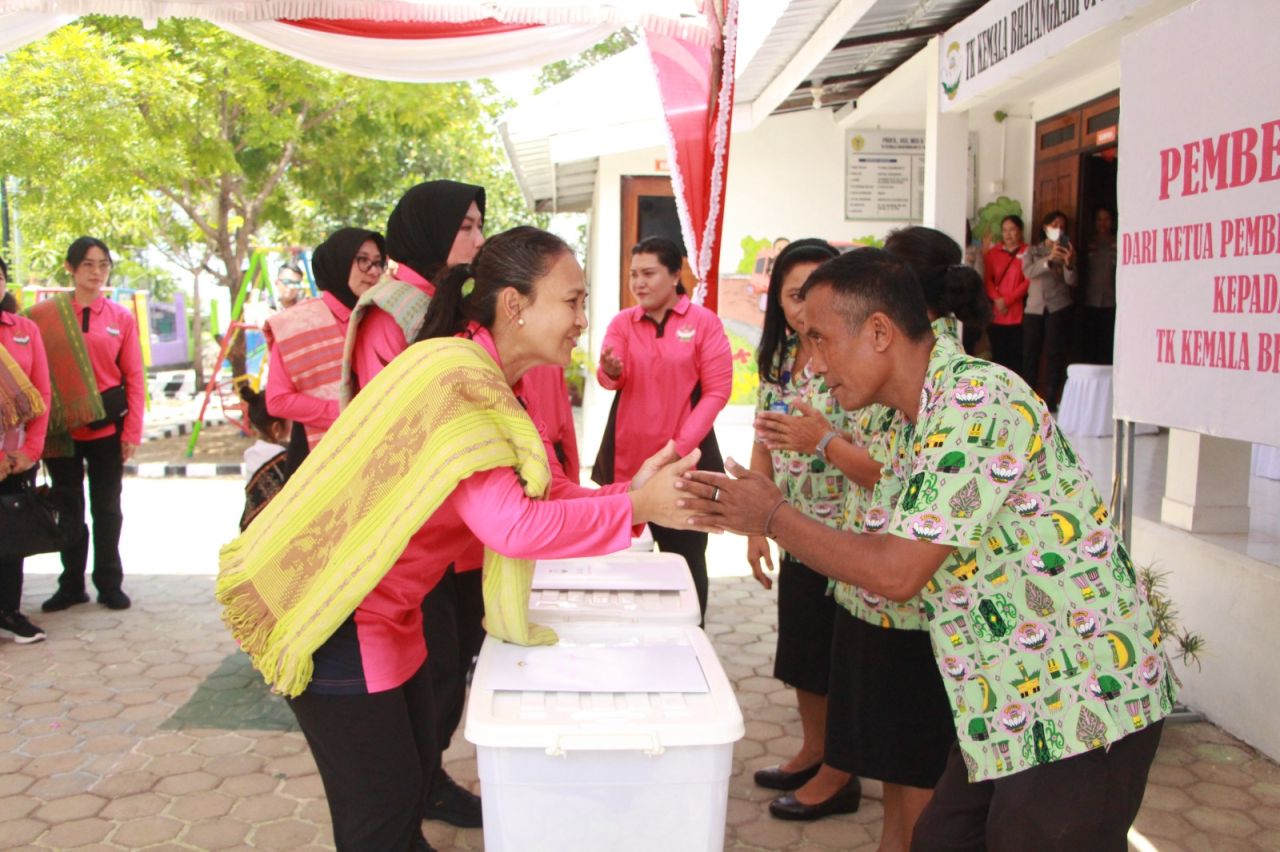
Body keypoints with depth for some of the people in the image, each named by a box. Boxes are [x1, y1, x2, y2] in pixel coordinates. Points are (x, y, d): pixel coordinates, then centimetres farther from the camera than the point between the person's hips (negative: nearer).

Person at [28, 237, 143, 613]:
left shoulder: (121, 317, 1)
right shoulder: (43, 314, -1)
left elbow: (134, 378, 0)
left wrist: (132, 430, -5)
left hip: (107, 427, 0)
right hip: (59, 428, 0)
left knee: (106, 508, 9)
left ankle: (110, 584, 21)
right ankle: (71, 585, 23)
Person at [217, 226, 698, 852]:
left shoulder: (485, 378, 7)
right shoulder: (454, 376, -25)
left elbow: (541, 491, 5)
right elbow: (511, 525, -31)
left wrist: (632, 491, -9)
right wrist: (636, 507, -24)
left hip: (384, 610, 10)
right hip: (331, 614, -10)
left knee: (418, 769, 20)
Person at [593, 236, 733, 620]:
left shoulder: (704, 322, -1)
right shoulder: (622, 322, 7)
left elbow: (717, 391, -5)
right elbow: (608, 378, -6)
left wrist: (679, 447, -12)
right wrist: (609, 370, -31)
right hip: (627, 459, 3)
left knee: (685, 557, 3)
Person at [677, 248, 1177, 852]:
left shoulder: (979, 404, -23)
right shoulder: (917, 419, 8)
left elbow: (896, 573, -25)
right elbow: (894, 548, 8)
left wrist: (772, 518, -13)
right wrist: (752, 514, 2)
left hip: (1082, 706, -9)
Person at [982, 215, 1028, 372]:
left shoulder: (1028, 252, 1)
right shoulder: (992, 253, 13)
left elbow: (1029, 281, -5)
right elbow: (987, 279, 4)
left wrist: (1007, 300, -13)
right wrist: (996, 299, -12)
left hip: (1018, 313, -3)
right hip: (996, 314, 3)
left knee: (1016, 355, -5)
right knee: (998, 356, 5)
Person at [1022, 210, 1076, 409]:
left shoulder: (1067, 251, 10)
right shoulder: (1032, 251, 11)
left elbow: (1071, 281, -2)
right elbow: (1028, 271, -9)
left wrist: (1068, 264, -21)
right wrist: (1049, 260, -24)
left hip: (1058, 307, -1)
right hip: (1034, 307, 1)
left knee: (1055, 353, -4)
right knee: (1030, 353, -1)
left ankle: (1051, 400, -2)